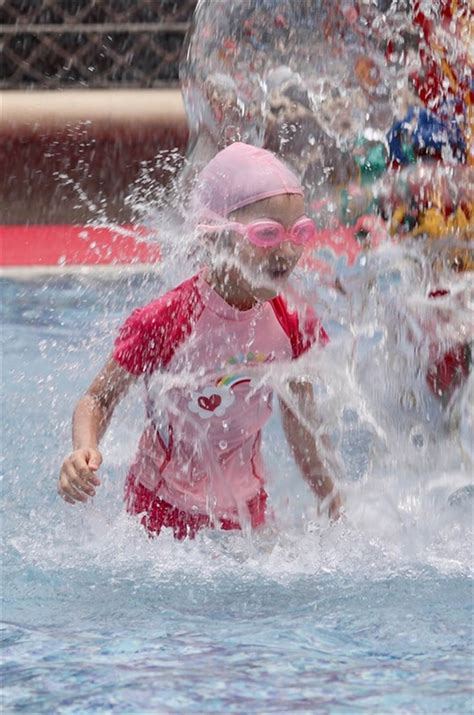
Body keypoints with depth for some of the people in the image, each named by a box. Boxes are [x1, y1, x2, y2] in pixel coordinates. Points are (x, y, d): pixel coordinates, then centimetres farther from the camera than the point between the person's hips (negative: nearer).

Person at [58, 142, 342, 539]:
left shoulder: (293, 325, -9)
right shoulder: (166, 322, -23)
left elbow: (303, 435, 5)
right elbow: (100, 399, -11)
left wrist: (338, 518, 9)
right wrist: (85, 451, -32)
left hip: (246, 507, 4)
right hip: (164, 507, -4)